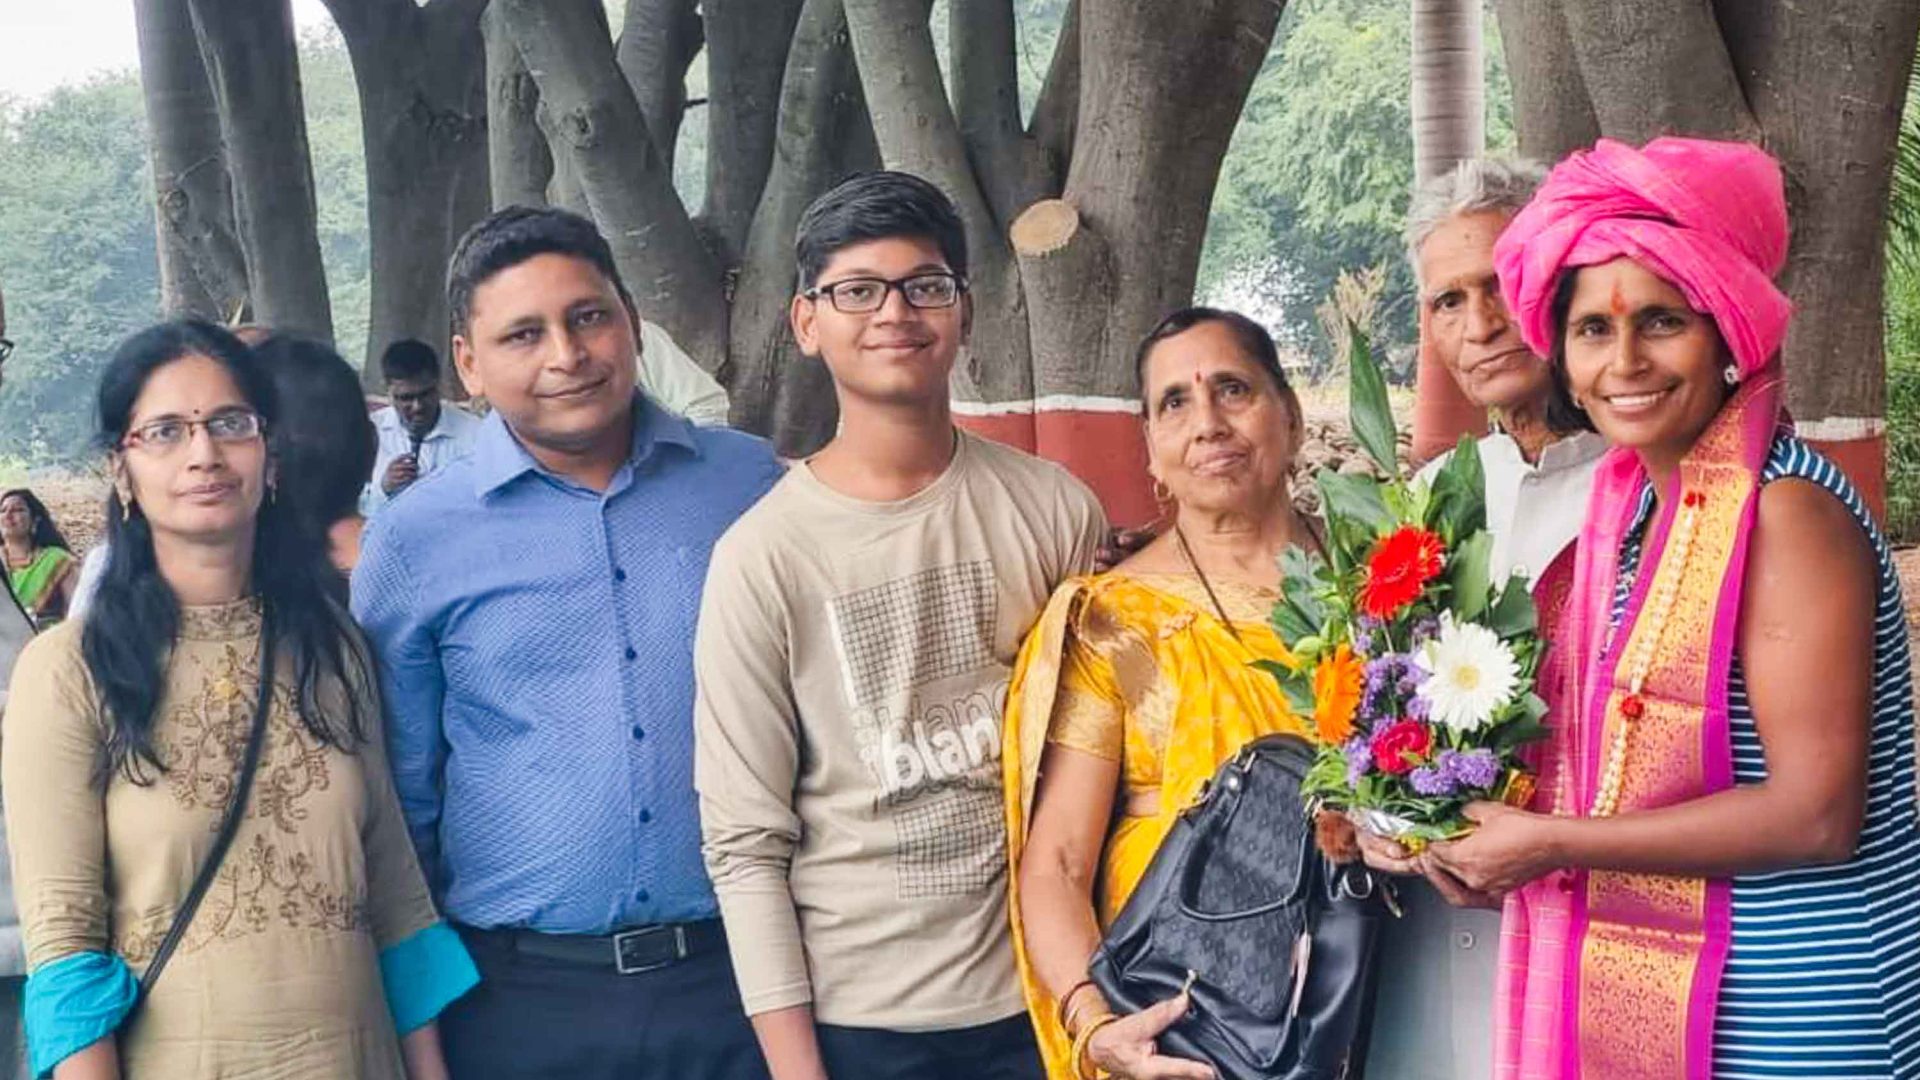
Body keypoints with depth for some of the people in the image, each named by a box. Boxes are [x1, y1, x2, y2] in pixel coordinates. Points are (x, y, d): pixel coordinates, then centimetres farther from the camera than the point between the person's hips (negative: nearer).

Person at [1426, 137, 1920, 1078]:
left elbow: (1813, 813, -23)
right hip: (1658, 991, 7)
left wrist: (1551, 844, -17)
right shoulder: (1639, 503, 6)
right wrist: (1498, 838, -1)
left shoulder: (1786, 511, -17)